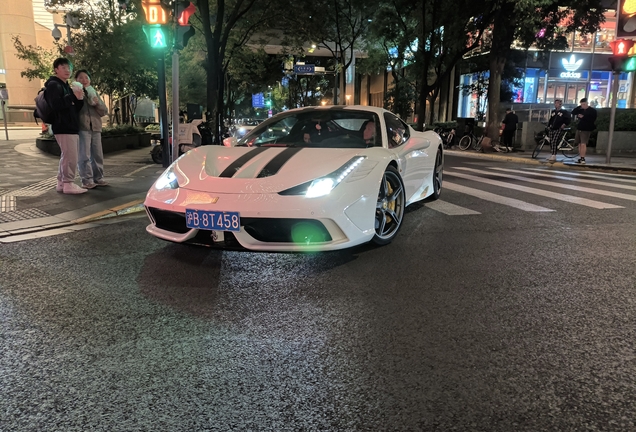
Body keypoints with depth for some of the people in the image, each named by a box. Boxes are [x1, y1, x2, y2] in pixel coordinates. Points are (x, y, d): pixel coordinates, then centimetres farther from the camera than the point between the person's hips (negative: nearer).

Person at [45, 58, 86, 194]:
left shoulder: (66, 86, 23)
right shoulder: (53, 85, -6)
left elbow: (75, 108, 19)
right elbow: (56, 104, -22)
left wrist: (79, 99, 0)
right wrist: (73, 96, -20)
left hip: (71, 127, 10)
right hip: (63, 127, -10)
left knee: (66, 156, 11)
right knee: (70, 156, -12)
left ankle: (61, 183, 17)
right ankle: (68, 184, -9)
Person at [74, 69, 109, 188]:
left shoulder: (94, 93, 19)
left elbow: (105, 111, 14)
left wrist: (97, 103, -4)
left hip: (95, 127, 6)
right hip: (82, 127, -5)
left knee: (97, 154, 8)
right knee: (84, 155, -7)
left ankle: (98, 177, 16)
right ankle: (87, 180, -6)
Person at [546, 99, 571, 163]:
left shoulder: (564, 112, 3)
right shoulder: (553, 111, 19)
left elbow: (568, 119, -3)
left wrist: (564, 124, -15)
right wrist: (549, 125, 15)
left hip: (559, 129, -6)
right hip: (552, 129, 6)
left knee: (554, 142, -19)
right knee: (551, 142, 5)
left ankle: (553, 156, -23)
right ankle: (553, 155, 15)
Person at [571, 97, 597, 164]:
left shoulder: (592, 111, -3)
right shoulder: (580, 109, 13)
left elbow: (592, 119, -14)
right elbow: (573, 112, 4)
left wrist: (583, 117, -18)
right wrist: (579, 107, -5)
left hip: (586, 130, -6)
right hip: (579, 129, 6)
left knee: (583, 144, -14)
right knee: (580, 144, 8)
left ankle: (583, 159, -14)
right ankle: (580, 158, 13)